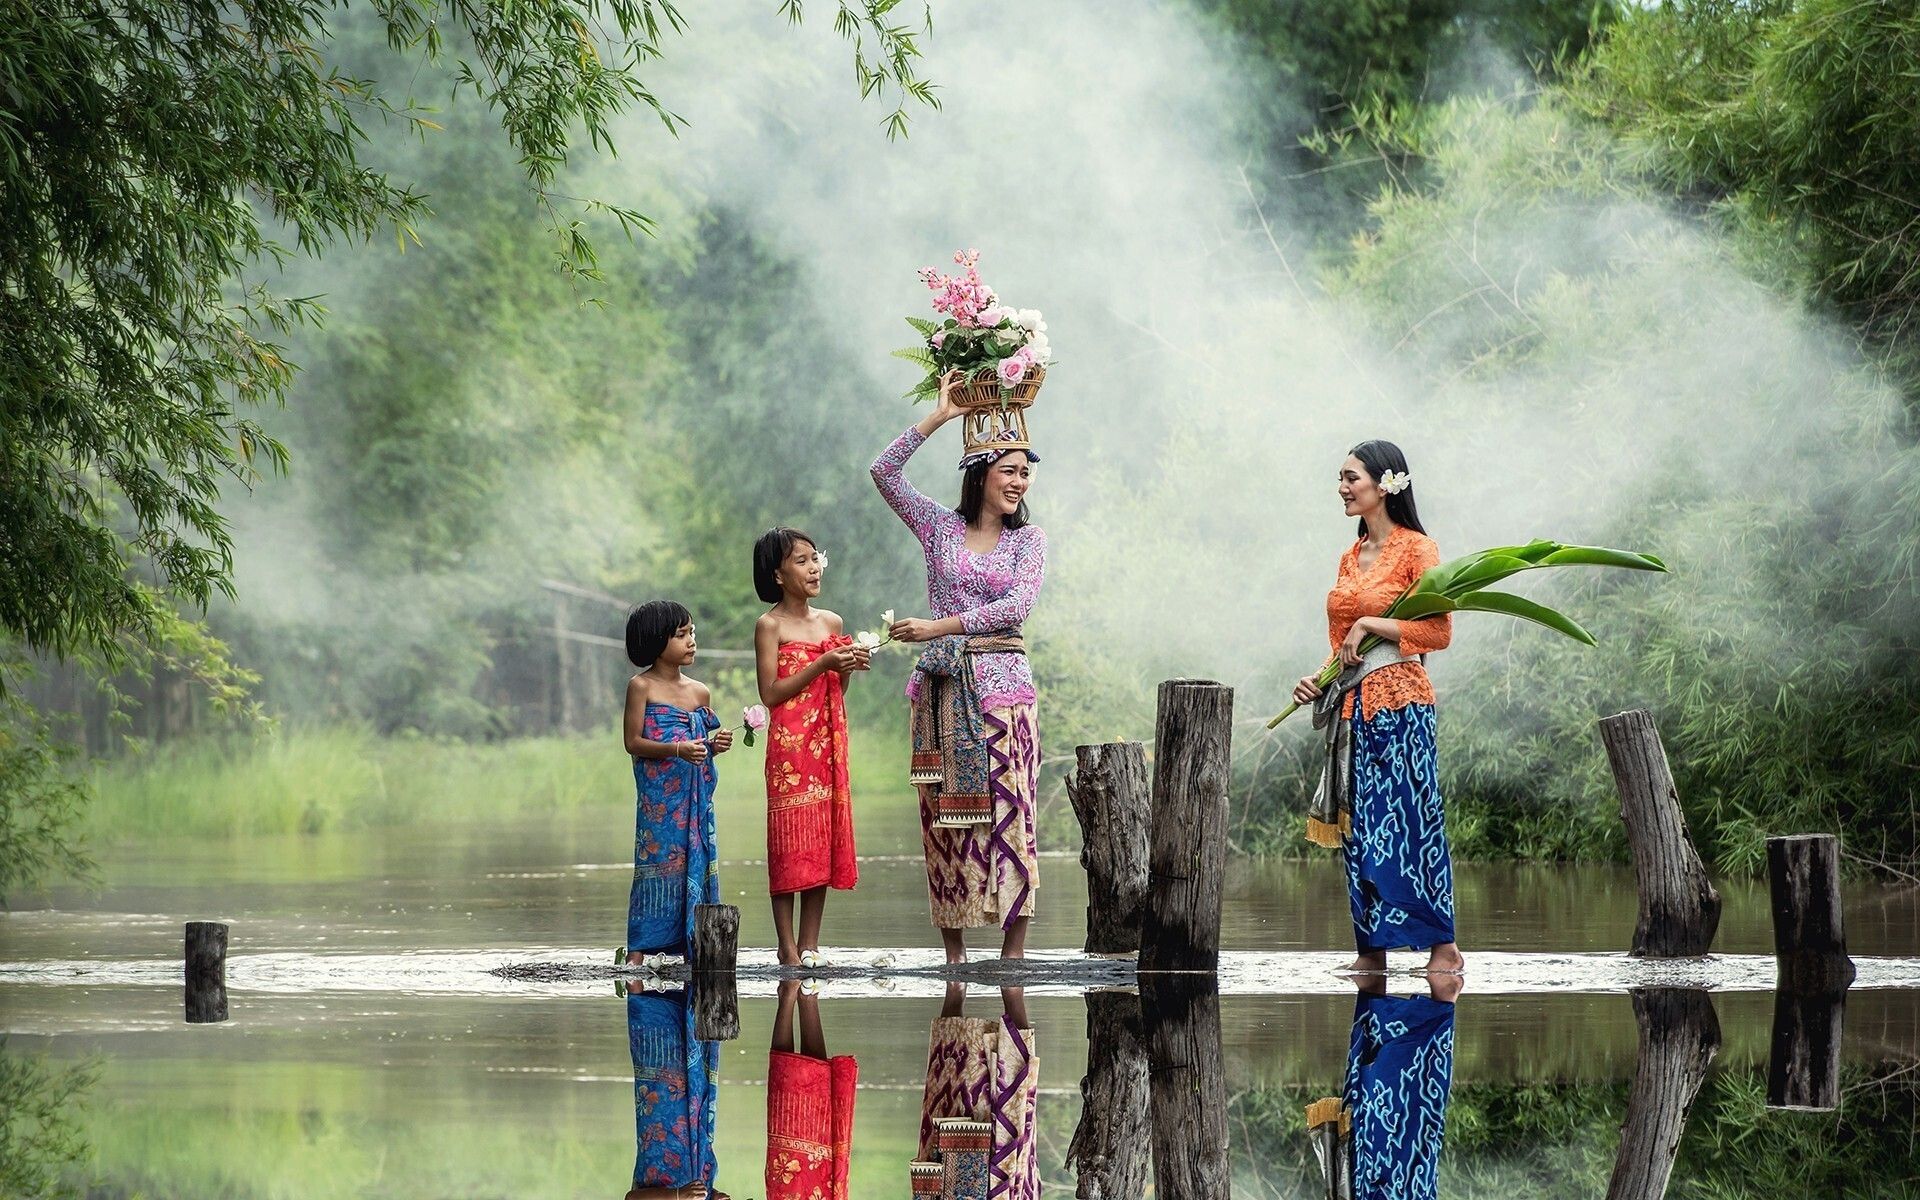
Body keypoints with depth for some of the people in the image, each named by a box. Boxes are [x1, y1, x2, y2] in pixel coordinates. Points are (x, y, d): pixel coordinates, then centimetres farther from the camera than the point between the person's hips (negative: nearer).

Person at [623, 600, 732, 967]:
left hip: (696, 796, 6)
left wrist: (717, 744, -3)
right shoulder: (642, 687, -4)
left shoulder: (700, 692, 12)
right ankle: (638, 951, -5)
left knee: (697, 862, 3)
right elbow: (633, 742, -9)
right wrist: (677, 750, -21)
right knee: (657, 863, -8)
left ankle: (691, 945, 7)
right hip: (658, 796, -6)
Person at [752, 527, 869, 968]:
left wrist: (846, 669, -2)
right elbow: (771, 693, -11)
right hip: (789, 744, -6)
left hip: (828, 741, 6)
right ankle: (788, 948, -3)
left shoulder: (831, 623, 12)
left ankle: (810, 944, 8)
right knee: (790, 839, -6)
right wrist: (822, 665, -16)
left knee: (825, 837, 3)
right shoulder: (770, 625, -5)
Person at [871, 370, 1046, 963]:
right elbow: (884, 472, -1)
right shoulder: (940, 527, 8)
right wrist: (938, 417, -3)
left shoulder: (1028, 539, 6)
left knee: (1007, 812, -6)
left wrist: (941, 626, -14)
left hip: (1000, 684, -1)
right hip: (942, 686, 1)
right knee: (944, 813, 0)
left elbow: (1019, 604, -8)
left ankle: (1013, 948, -5)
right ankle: (953, 948, 5)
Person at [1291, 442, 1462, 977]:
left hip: (1399, 702, -7)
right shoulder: (1351, 557, 16)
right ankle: (1371, 949, 8)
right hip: (1354, 707, 7)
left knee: (1407, 821, -10)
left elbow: (1439, 632, -12)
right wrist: (1319, 681, 5)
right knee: (1359, 827, 5)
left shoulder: (1415, 549, -5)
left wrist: (1370, 625, -14)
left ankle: (1443, 948, -7)